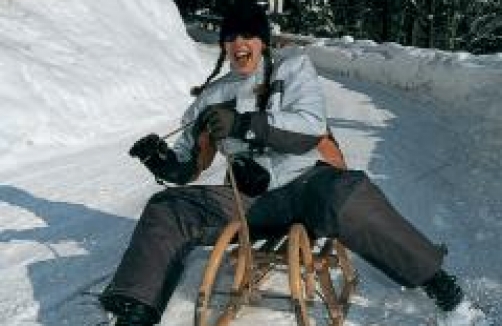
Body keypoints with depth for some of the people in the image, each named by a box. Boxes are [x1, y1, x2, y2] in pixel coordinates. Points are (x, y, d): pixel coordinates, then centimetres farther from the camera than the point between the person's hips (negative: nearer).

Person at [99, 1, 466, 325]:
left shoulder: (292, 65, 3)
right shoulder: (215, 96, 11)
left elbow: (311, 125, -15)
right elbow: (188, 168, 14)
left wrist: (243, 123, -24)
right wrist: (162, 160, -9)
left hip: (308, 185, -3)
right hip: (250, 202, 4)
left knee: (345, 197, -37)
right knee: (167, 210, -11)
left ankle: (428, 272, -18)